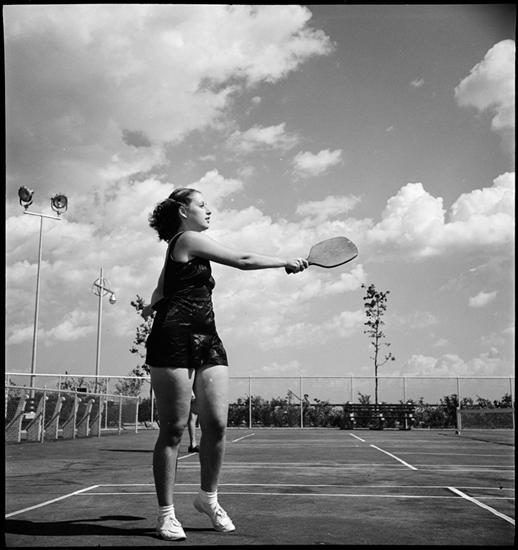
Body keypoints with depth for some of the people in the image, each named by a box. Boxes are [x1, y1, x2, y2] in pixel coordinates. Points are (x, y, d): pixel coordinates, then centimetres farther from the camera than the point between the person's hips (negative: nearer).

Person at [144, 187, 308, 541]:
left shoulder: (181, 247, 26)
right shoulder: (188, 239, -3)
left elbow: (162, 291, 37)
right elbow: (243, 260, -7)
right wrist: (287, 262, 1)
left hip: (207, 340, 9)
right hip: (175, 339, -9)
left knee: (216, 424, -1)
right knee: (174, 429, -4)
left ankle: (208, 497, 17)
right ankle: (166, 514, 4)